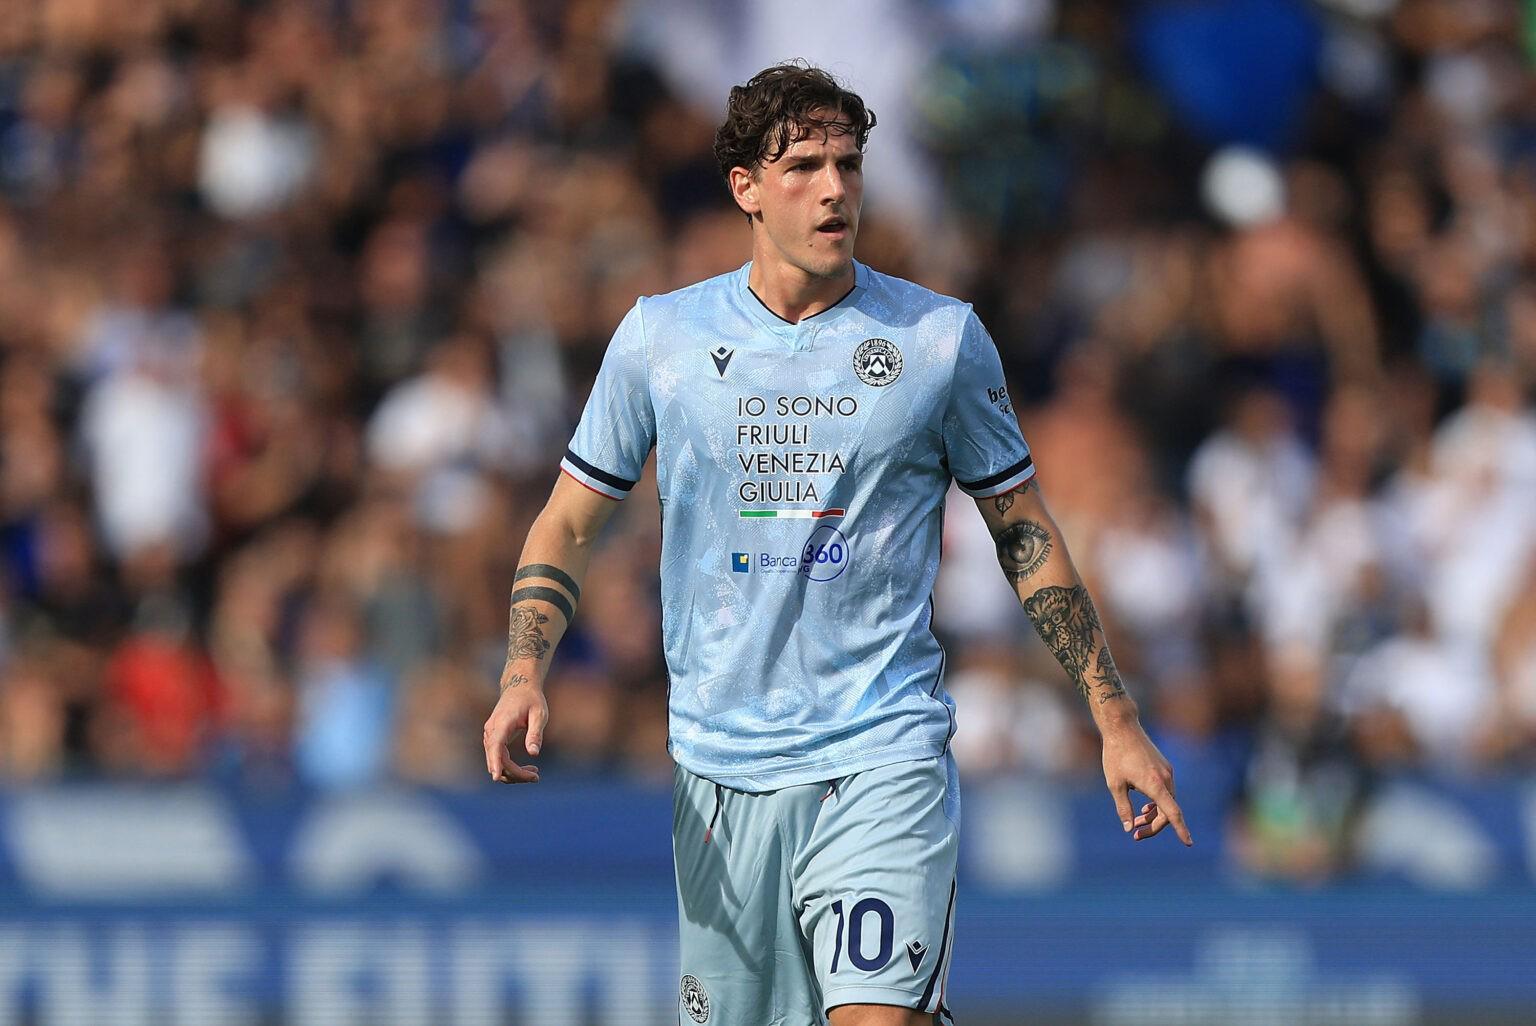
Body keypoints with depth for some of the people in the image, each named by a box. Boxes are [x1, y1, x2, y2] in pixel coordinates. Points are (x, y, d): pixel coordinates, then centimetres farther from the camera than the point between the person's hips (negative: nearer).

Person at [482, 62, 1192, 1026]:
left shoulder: (942, 338, 1)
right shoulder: (660, 335, 4)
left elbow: (1025, 531, 10)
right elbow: (569, 523, 11)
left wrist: (1118, 721, 7)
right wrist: (524, 675, -7)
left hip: (885, 759, -2)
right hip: (720, 769, 2)